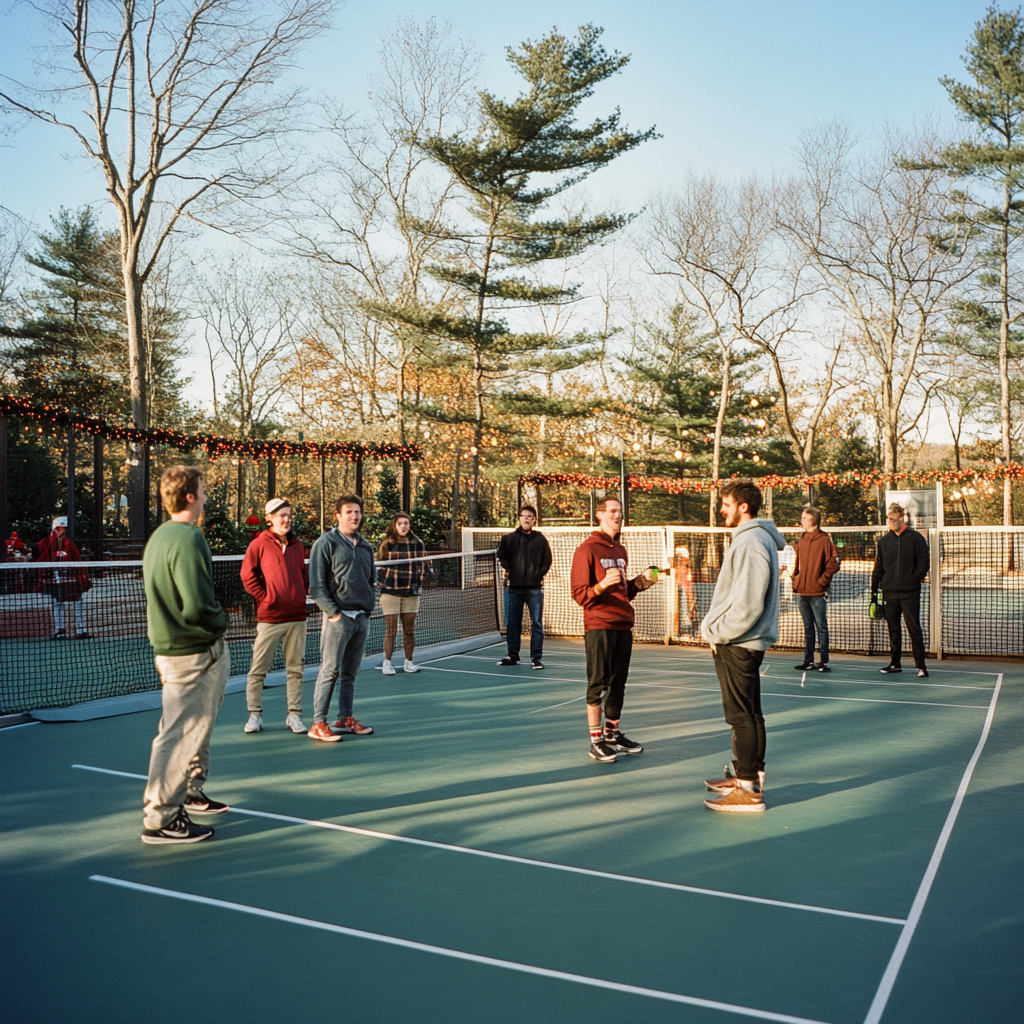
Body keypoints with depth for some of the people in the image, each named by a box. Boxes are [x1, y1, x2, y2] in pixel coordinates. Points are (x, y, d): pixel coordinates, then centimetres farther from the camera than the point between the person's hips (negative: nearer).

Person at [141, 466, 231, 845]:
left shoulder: (160, 536, 9)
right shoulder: (188, 538, -21)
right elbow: (198, 607, -26)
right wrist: (221, 622, -7)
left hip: (171, 648, 10)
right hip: (194, 654, -10)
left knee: (194, 728, 24)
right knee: (181, 735, -3)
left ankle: (191, 792, 38)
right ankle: (160, 819, 4)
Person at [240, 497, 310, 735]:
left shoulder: (297, 545, 11)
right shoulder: (260, 544, -2)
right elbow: (248, 575, -3)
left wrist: (302, 594, 8)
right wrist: (265, 597, -6)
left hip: (296, 617, 4)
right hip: (269, 617, -4)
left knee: (296, 669, 7)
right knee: (258, 669, 2)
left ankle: (294, 715, 14)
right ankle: (255, 715, 13)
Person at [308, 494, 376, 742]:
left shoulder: (365, 547, 16)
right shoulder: (326, 543, -4)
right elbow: (317, 586, -9)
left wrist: (368, 607, 10)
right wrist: (334, 613, -13)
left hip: (362, 617, 7)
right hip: (339, 617, -6)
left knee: (350, 672, 12)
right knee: (330, 671, -6)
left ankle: (345, 719, 21)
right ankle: (318, 724, -1)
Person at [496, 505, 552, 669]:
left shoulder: (540, 539, 5)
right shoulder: (508, 538, 7)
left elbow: (547, 561, 4)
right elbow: (501, 557, 8)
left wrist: (539, 575, -6)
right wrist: (508, 571, -6)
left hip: (534, 588, -1)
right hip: (513, 588, 1)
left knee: (537, 624, 0)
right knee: (512, 623, 9)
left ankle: (536, 657, 5)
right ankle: (513, 655, 21)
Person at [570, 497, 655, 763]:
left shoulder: (620, 551, 18)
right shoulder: (587, 550, -7)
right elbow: (579, 595, -11)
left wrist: (639, 582, 7)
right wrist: (603, 585, -27)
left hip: (623, 627, 7)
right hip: (599, 628, -7)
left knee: (618, 684, 11)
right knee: (598, 684, -3)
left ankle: (612, 735, 22)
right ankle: (596, 742, 5)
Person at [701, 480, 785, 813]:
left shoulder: (750, 543, -20)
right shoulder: (754, 538, 13)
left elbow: (747, 605, -25)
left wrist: (719, 633, -14)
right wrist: (718, 628, 14)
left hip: (738, 644, -10)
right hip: (744, 642, 10)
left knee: (741, 715, -5)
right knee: (749, 713, 17)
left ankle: (748, 790, 0)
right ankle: (746, 774, 28)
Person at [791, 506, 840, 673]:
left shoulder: (825, 540, -8)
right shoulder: (801, 540, 12)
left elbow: (834, 564, -11)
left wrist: (822, 581, -11)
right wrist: (795, 580, 10)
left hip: (817, 593, -6)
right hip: (802, 592, 7)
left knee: (821, 627, 0)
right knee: (808, 628, 12)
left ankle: (824, 661, 5)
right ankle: (808, 660, 18)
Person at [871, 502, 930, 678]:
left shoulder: (916, 538, -1)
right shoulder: (884, 540, 10)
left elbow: (924, 563, -2)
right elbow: (878, 567, 14)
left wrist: (914, 580, -11)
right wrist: (874, 589, 10)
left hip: (910, 594, -4)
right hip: (889, 593, 4)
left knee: (914, 629, -3)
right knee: (893, 629, 10)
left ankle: (921, 665, 1)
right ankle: (895, 663, 18)